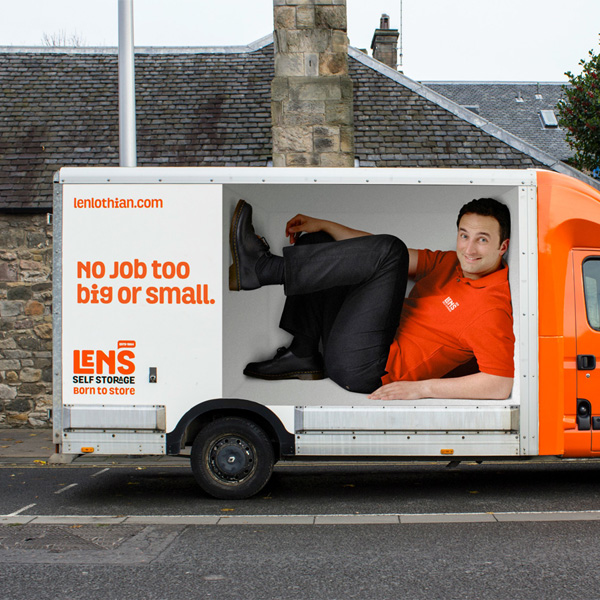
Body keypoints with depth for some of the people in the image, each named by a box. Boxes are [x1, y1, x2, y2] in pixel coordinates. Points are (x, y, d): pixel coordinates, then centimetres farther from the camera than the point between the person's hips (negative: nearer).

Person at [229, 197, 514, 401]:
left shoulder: (492, 307, -15)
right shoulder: (451, 263, 11)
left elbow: (500, 386, -24)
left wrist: (421, 388, -24)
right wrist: (323, 225, 10)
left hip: (364, 371, -9)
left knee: (390, 249, -24)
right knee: (314, 241, 20)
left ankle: (260, 270, -18)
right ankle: (302, 355, 10)